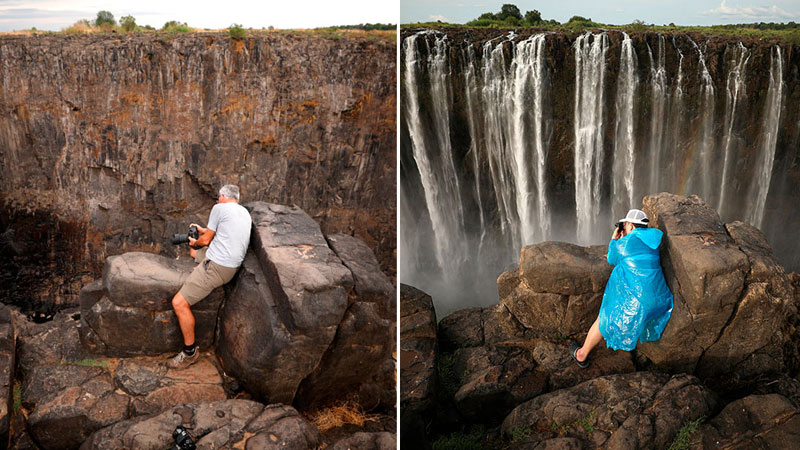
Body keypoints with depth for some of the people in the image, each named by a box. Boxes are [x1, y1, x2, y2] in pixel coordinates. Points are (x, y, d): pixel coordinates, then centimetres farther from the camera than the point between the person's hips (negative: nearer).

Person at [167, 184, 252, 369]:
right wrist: (204, 230, 41)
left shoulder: (219, 208, -9)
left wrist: (195, 242, 21)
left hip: (217, 266, -10)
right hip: (232, 262, 10)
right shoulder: (245, 213, 14)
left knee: (179, 303, -11)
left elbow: (206, 240, -2)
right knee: (193, 252, 35)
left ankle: (190, 352, -5)